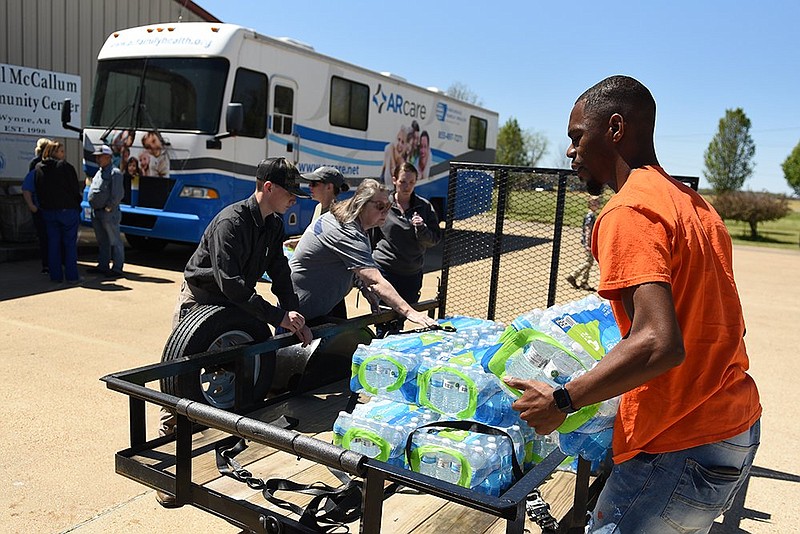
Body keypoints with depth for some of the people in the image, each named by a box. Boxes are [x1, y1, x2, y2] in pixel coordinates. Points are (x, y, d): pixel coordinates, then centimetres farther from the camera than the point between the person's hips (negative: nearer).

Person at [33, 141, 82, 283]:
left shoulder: (38, 168, 8)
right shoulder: (65, 166, -10)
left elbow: (38, 189, 12)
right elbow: (75, 188, -8)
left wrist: (44, 204, 18)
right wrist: (77, 204, 5)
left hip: (48, 211, 5)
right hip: (68, 209, -5)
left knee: (53, 243, 10)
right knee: (70, 243, 0)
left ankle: (56, 275, 13)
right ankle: (72, 276, 1)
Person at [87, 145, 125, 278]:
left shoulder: (115, 173, -12)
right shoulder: (100, 171, 17)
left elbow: (118, 194, -18)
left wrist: (108, 208, -15)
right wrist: (95, 208, 13)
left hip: (109, 213, -10)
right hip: (97, 213, 10)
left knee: (114, 241, -5)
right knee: (102, 241, 16)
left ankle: (117, 269, -2)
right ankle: (103, 266, 26)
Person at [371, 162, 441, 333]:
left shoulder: (424, 207, 2)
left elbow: (434, 240, 1)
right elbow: (370, 239, 8)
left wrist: (421, 229, -18)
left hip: (412, 274, 2)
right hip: (384, 270, -2)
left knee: (399, 324, 10)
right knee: (384, 324, -2)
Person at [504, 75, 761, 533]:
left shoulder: (627, 213, -19)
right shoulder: (694, 205, 11)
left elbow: (659, 344, -29)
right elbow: (720, 324, 15)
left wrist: (561, 401, -20)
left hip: (683, 449, -9)